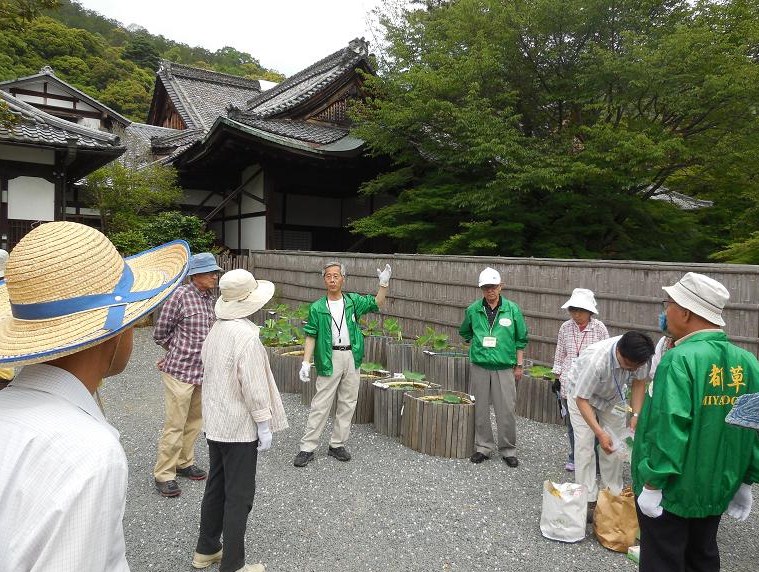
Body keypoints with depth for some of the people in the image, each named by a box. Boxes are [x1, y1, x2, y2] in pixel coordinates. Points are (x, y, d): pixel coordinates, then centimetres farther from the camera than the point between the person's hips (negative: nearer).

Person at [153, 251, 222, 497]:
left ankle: (184, 463, 33)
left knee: (194, 421, 17)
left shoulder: (211, 297, 6)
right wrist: (178, 352, 6)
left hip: (203, 371, 7)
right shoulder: (181, 295, -14)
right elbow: (161, 333, -7)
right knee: (175, 425, -1)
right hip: (180, 371, -7)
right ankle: (163, 474, 12)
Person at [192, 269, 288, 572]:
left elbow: (208, 369, 10)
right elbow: (253, 386, -22)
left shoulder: (216, 329, 3)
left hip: (215, 422, 9)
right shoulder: (246, 335, -23)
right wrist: (264, 425, -14)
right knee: (239, 496, 3)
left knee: (216, 487, 21)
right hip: (239, 426, -8)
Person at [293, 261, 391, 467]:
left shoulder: (353, 301, 5)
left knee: (347, 404, 10)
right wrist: (306, 362, -11)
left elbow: (377, 303, 12)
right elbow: (311, 337, -3)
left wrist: (384, 283, -4)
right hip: (330, 359, -3)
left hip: (351, 358, 4)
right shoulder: (317, 308, -3)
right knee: (320, 405, -2)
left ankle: (337, 445, 23)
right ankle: (307, 448, 7)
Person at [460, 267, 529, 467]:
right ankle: (484, 447, 24)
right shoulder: (473, 310, 0)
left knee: (507, 411, 1)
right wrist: (478, 347, 10)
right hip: (479, 367, 2)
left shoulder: (512, 309, -2)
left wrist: (519, 365, 4)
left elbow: (521, 339, 5)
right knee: (480, 410, 9)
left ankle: (508, 450, 17)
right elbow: (465, 332, 18)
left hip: (504, 368, -1)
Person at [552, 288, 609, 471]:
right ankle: (574, 458, 29)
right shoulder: (565, 328, 1)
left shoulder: (599, 328, -6)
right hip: (569, 385, 3)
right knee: (572, 424, 13)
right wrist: (558, 377, 10)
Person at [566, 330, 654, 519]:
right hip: (582, 394, -4)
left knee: (615, 445, 3)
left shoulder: (638, 357, -29)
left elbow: (639, 383, -8)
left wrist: (636, 415, -18)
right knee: (585, 445, -9)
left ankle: (614, 495, 17)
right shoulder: (595, 359, -43)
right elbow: (582, 400, -34)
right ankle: (588, 499, 0)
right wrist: (600, 433, -39)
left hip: (613, 396, 4)